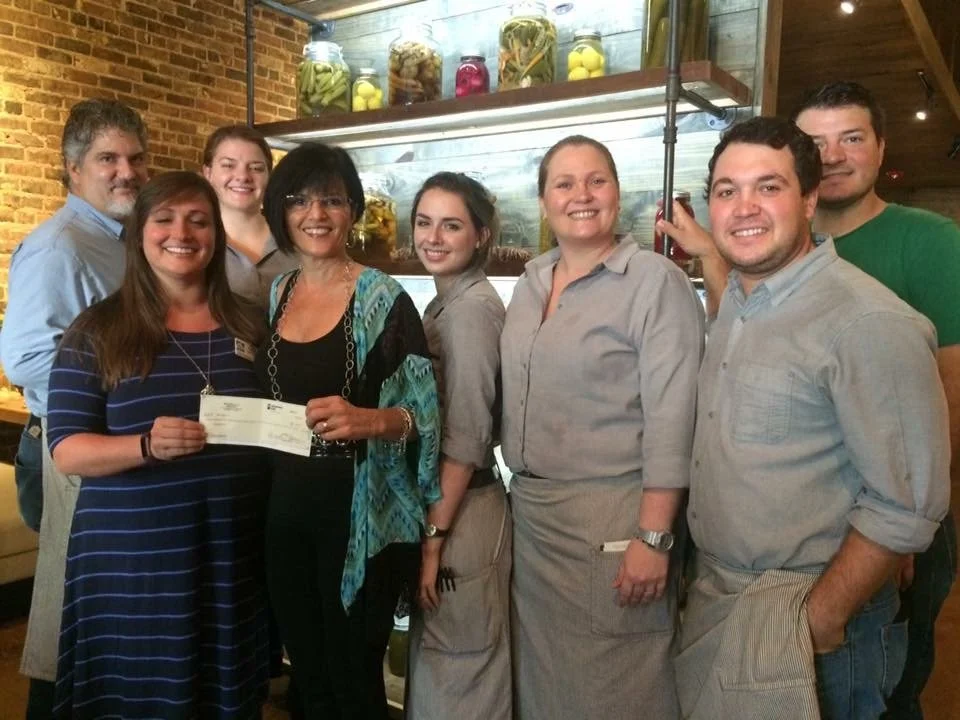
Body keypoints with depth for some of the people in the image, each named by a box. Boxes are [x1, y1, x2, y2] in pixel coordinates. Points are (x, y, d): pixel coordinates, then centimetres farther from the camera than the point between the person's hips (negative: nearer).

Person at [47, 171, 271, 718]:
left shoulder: (250, 324, 6)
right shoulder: (98, 331, -2)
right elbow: (67, 450, -6)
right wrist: (148, 447, -22)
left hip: (233, 552, 3)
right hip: (131, 559, -2)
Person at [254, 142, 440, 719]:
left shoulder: (385, 299, -9)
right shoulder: (274, 295, 8)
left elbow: (426, 413, -11)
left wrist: (369, 420, -28)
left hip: (359, 513, -5)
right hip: (285, 509, 5)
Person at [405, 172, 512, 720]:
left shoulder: (471, 307, -18)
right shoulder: (449, 303, 10)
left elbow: (466, 437, -21)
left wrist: (435, 536, -17)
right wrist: (431, 527, 13)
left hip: (459, 514, -9)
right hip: (444, 504, 9)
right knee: (440, 666, 23)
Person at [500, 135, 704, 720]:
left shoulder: (656, 281, -11)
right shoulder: (530, 283, 9)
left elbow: (672, 419, -16)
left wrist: (654, 538, -19)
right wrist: (524, 492, 14)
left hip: (613, 517, -6)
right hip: (530, 513, 7)